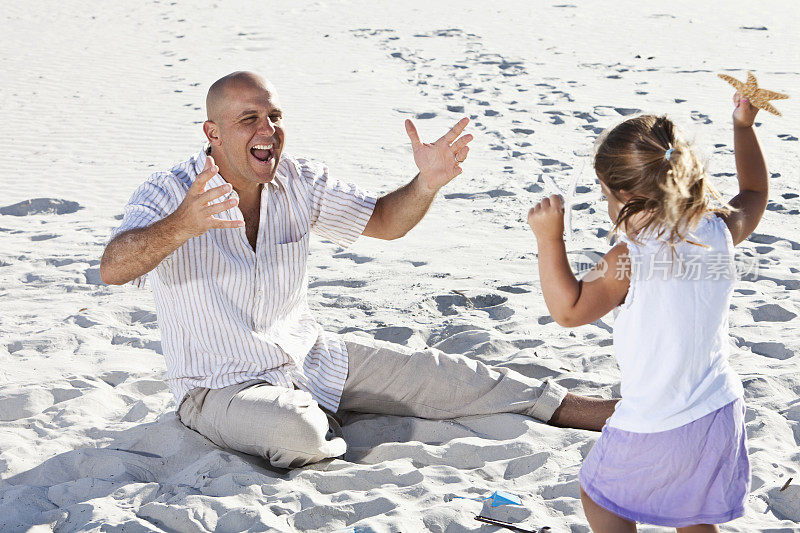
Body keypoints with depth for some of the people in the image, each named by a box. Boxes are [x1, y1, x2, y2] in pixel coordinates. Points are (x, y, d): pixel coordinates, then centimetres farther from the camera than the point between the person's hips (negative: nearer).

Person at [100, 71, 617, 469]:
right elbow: (114, 268, -38)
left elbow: (385, 222, 4)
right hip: (221, 386, -5)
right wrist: (182, 225, -58)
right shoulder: (168, 195, -20)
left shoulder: (300, 182, -3)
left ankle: (601, 413, 8)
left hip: (310, 355, 6)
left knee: (434, 374, -1)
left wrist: (427, 184, -18)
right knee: (296, 433, -38)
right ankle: (326, 429, 1)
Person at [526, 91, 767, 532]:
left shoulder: (629, 258, -24)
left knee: (600, 493, 19)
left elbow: (569, 310, -21)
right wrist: (744, 125, 21)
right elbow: (755, 194, 16)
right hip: (721, 412, 6)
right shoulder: (720, 232, -5)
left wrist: (549, 239, -21)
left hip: (655, 428, -6)